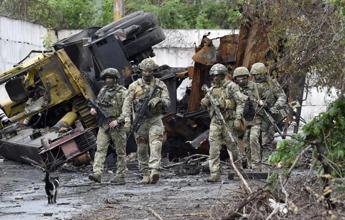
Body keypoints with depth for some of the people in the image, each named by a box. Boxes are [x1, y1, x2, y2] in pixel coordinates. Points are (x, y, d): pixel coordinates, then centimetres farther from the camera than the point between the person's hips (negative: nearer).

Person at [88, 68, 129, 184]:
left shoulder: (122, 92, -7)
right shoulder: (103, 90, 11)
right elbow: (98, 104, 24)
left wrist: (117, 121, -22)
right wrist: (94, 109, 2)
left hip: (117, 126, -5)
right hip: (104, 125, 5)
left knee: (120, 152, 4)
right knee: (100, 149, -9)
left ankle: (120, 177, 9)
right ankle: (97, 174, -18)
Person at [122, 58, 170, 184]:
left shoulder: (160, 85, 5)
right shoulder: (135, 86, 3)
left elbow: (167, 102, -1)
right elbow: (127, 103, -1)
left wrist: (159, 101, -24)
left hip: (155, 120, -1)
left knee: (156, 145, -18)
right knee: (142, 149, 3)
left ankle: (154, 171, -30)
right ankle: (145, 174, 10)